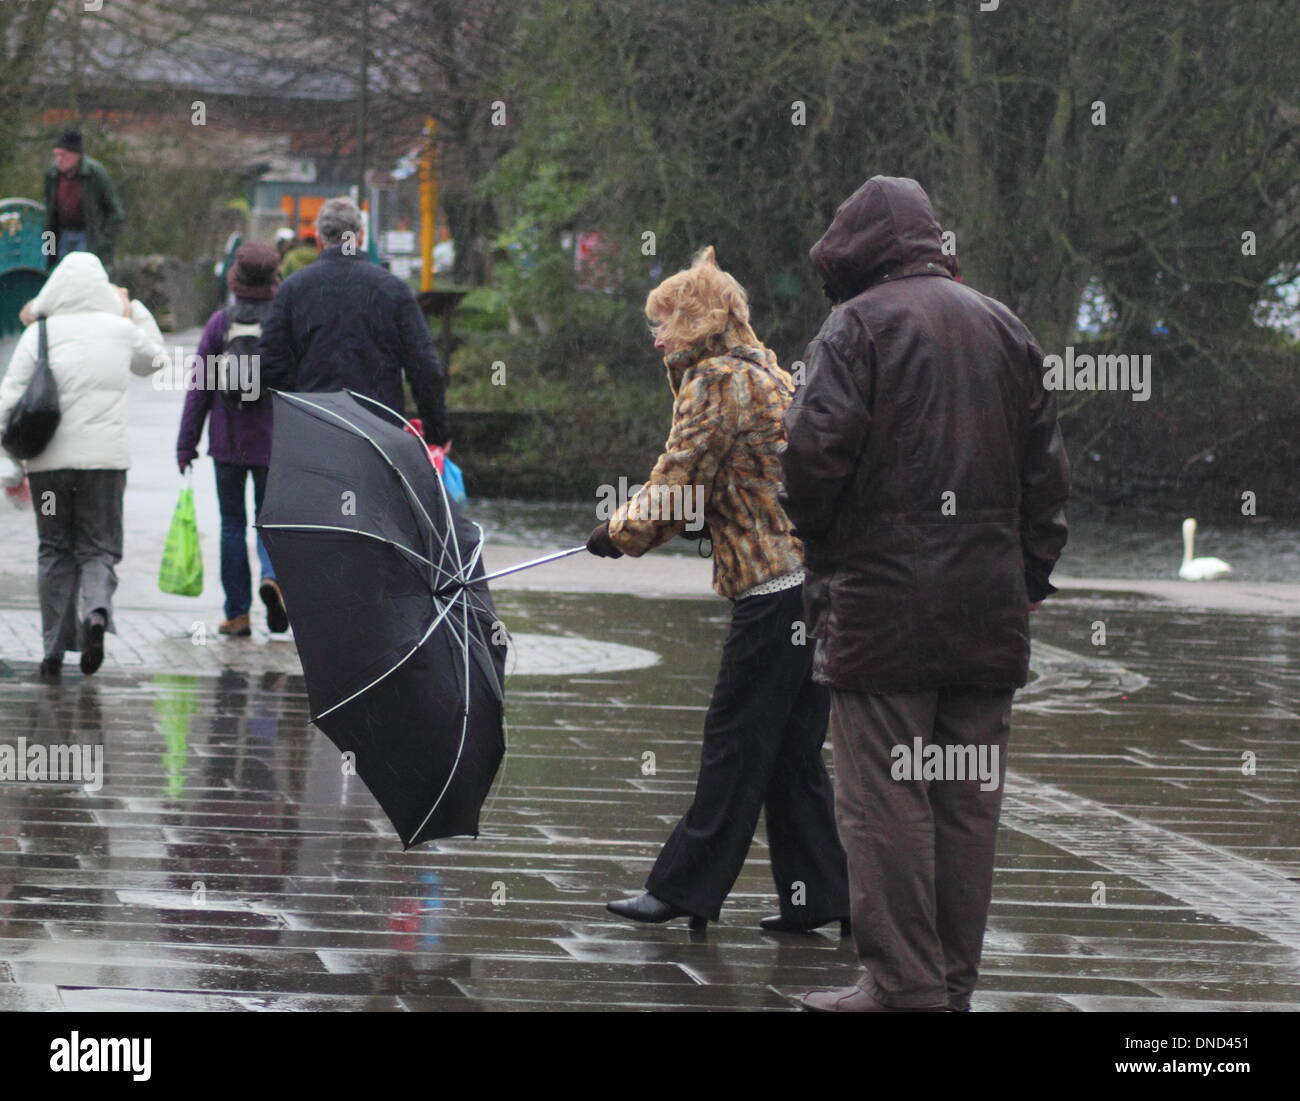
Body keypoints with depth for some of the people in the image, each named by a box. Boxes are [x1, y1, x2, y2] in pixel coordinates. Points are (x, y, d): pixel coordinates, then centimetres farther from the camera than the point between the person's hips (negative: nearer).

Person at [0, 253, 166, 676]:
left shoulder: (39, 334, -2)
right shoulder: (121, 330, 2)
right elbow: (155, 359, 24)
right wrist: (134, 309, 27)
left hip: (49, 461, 0)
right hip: (105, 459, 0)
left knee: (55, 552, 10)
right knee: (98, 548, 8)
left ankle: (55, 648, 9)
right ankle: (97, 610, -22)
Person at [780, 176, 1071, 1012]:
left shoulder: (858, 324, -5)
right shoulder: (1004, 328, 14)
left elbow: (817, 449, -15)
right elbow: (1046, 465, 14)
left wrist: (819, 537, 2)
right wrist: (1031, 574, 18)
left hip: (883, 597, -6)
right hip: (989, 610, 6)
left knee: (886, 796, -3)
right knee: (969, 798, 9)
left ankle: (905, 985, -5)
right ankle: (955, 981, 13)